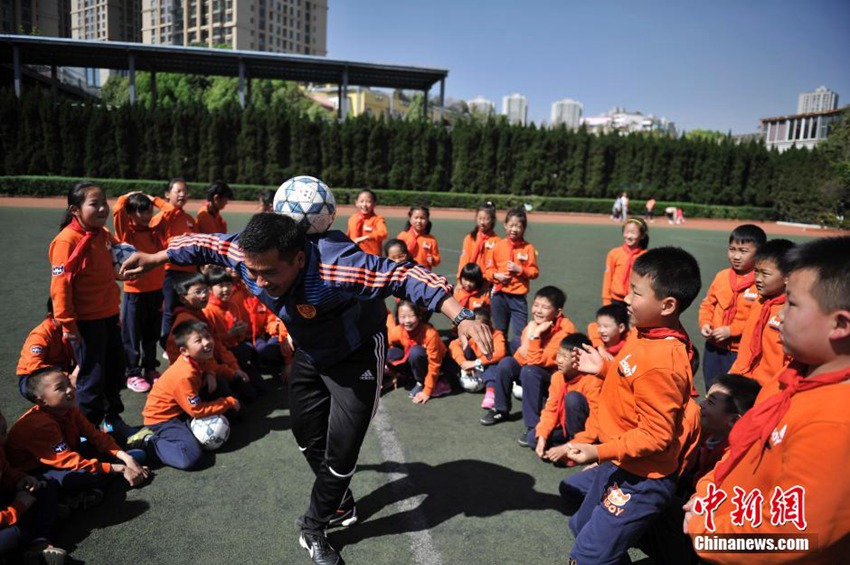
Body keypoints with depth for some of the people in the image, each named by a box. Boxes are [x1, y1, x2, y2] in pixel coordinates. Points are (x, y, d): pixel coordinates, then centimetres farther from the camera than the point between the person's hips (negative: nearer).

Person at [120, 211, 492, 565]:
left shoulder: (335, 267, -43)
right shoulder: (247, 254, -25)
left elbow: (406, 277, -44)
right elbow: (206, 244, -4)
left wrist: (462, 318, -53)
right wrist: (154, 259, 10)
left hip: (357, 355, -6)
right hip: (309, 353, 7)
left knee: (341, 449, -3)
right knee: (307, 434, 19)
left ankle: (313, 528, 25)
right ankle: (341, 504, 44)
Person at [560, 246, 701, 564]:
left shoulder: (661, 363, -31)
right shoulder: (648, 335, -2)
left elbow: (655, 436, -27)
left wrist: (599, 452, -29)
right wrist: (604, 368, 8)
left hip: (640, 479, -10)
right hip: (618, 466, 10)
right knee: (582, 528, 28)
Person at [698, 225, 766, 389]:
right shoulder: (721, 276, 3)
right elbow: (708, 304, 13)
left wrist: (731, 330, -20)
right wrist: (705, 323, -4)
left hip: (742, 352, -5)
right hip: (714, 348, 5)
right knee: (712, 390, 21)